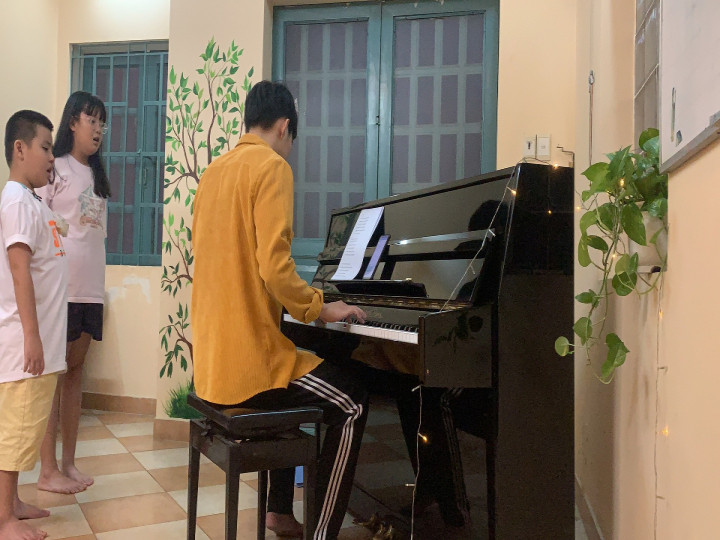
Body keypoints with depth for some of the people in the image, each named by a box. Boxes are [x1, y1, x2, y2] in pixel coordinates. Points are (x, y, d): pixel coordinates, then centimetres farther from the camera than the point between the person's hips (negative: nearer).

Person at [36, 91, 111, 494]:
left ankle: (69, 462, 19)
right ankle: (48, 470, 8)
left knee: (76, 371, 10)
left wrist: (99, 285, 13)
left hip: (90, 287, 7)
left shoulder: (97, 175, 16)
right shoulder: (54, 169, -4)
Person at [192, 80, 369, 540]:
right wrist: (322, 308, -6)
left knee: (296, 384, 31)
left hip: (214, 356, 9)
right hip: (248, 358, -9)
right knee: (352, 404, 8)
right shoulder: (271, 166, -12)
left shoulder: (214, 172, 13)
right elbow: (275, 269, -22)